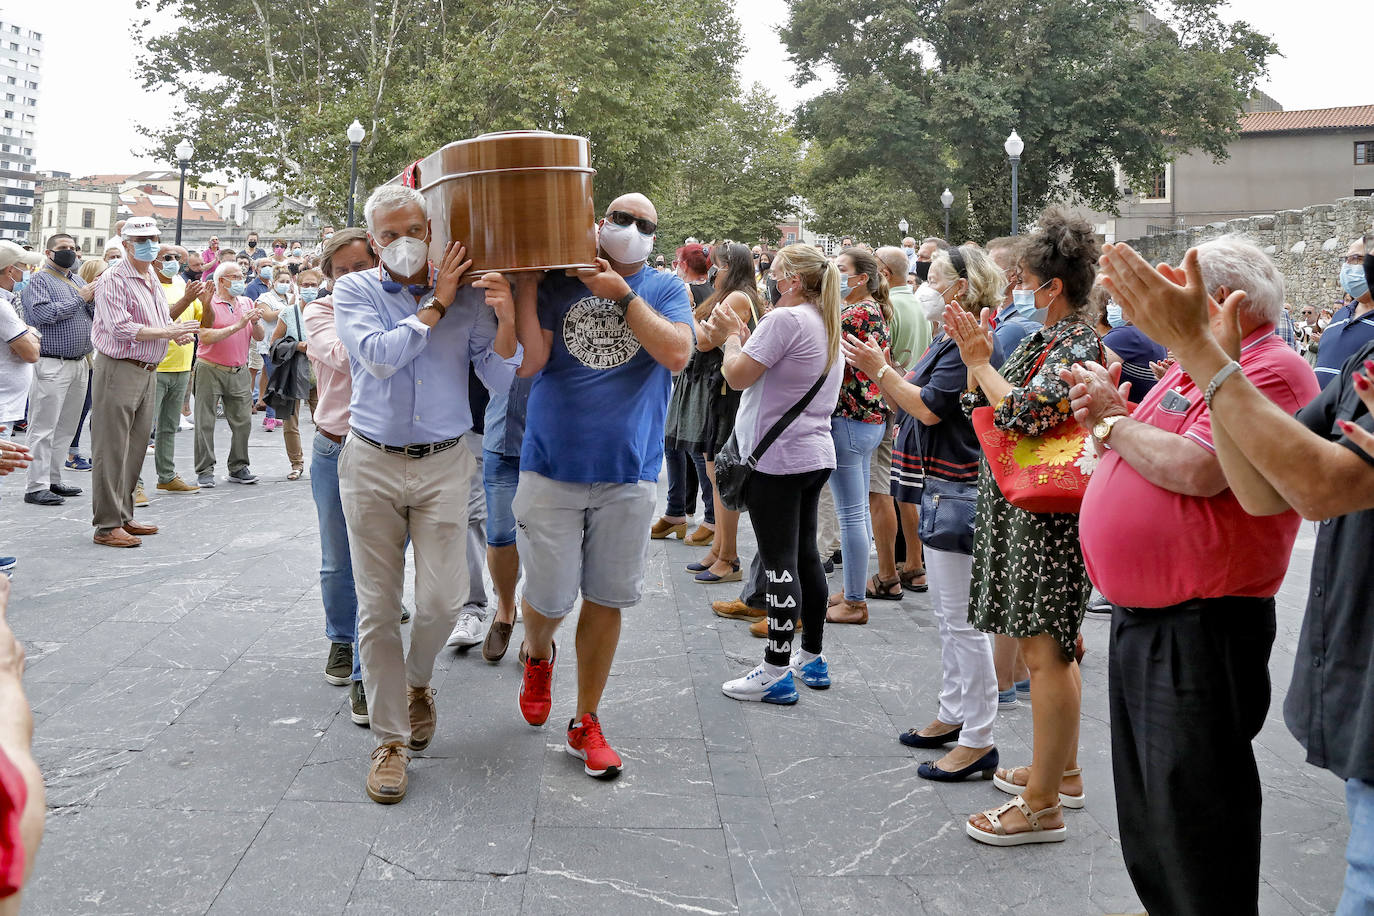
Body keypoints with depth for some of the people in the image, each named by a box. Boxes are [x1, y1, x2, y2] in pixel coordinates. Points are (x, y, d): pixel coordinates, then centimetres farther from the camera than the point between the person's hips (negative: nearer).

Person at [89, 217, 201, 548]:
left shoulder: (153, 281, 17)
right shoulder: (114, 279, -10)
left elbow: (163, 320, 21)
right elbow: (121, 327, -19)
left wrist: (180, 332, -1)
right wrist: (167, 332, -20)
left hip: (148, 371, 9)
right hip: (118, 369, -9)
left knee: (136, 447, 13)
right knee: (112, 450, -5)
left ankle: (123, 517, 23)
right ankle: (106, 525, -1)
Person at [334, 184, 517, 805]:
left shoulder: (467, 292, 2)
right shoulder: (354, 291, 1)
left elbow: (500, 378, -3)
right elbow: (379, 355, -17)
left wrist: (505, 320, -19)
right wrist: (436, 305, -13)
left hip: (444, 464, 0)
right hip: (372, 463, 0)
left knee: (441, 601, -3)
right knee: (378, 607, 3)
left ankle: (417, 681, 31)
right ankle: (391, 738, 17)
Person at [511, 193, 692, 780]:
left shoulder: (665, 289, 5)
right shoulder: (557, 283, 4)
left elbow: (677, 355, -13)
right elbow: (530, 362, -9)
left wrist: (623, 293, -12)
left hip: (628, 471, 1)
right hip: (553, 467, 0)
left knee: (605, 598, 8)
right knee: (550, 597, 1)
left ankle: (586, 723, 24)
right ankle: (537, 655, 39)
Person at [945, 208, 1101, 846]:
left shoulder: (1076, 348, -16)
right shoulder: (1045, 339, 14)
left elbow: (1022, 414, -28)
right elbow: (991, 407, 15)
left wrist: (978, 361, -16)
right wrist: (980, 359, 4)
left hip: (1048, 519, -10)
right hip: (1022, 510, 10)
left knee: (1045, 651, -5)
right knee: (1047, 645, 19)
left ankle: (1042, 807, 4)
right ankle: (1060, 771, 33)